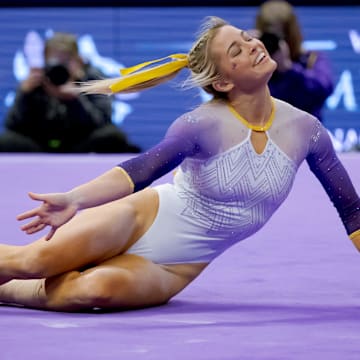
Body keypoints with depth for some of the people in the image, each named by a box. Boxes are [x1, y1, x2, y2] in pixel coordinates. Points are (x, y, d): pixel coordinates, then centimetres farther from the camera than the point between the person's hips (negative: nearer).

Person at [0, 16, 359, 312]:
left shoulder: (303, 129, -6)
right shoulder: (205, 124, -17)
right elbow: (142, 168, -30)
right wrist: (73, 199, -48)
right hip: (141, 221, -2)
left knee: (101, 288, -31)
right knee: (36, 259, -26)